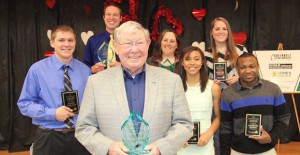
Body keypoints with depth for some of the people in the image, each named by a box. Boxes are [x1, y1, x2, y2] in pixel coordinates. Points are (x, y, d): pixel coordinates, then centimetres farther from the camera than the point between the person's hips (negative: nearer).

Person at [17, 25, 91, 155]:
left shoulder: (85, 71, 5)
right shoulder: (37, 70, -4)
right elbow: (24, 104, -4)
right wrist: (53, 113, -17)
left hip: (79, 136, 3)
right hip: (48, 138, -2)